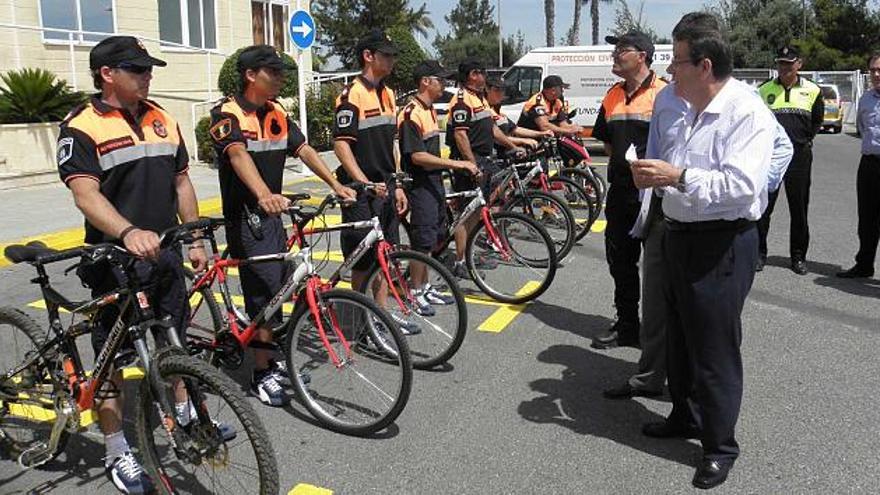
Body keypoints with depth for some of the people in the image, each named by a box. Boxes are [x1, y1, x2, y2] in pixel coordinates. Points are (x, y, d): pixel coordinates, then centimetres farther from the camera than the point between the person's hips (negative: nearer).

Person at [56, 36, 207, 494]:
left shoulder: (163, 120, 9)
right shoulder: (82, 128, -11)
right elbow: (86, 195, -23)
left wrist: (194, 240, 11)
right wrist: (129, 232, -40)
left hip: (166, 254, 6)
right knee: (113, 355, 5)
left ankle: (184, 413, 39)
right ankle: (116, 452, 17)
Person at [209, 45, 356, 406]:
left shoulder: (278, 113, 9)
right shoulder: (227, 114, -14)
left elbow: (303, 149, 5)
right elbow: (238, 155, -31)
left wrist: (336, 185, -7)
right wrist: (264, 194, -49)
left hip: (272, 214, 7)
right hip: (245, 217, -7)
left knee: (275, 292, 13)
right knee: (265, 292, -8)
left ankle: (268, 360, 29)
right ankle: (261, 375, 4)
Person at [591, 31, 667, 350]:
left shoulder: (663, 94, -9)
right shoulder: (613, 96, 12)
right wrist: (621, 164, 12)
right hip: (620, 191, 7)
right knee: (619, 261, 13)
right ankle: (626, 326, 27)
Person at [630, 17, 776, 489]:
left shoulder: (747, 113, -16)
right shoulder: (692, 112, 14)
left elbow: (741, 186, -27)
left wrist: (678, 176, -26)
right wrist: (656, 176, 6)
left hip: (722, 246, -9)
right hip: (680, 236, 9)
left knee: (714, 350, 1)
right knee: (679, 338, 20)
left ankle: (720, 446, 17)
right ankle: (685, 417, 39)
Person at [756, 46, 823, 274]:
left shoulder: (812, 90, 7)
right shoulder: (764, 90, 6)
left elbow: (817, 121, 16)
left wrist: (805, 140, 7)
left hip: (799, 156, 1)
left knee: (799, 208, 6)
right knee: (763, 206, -1)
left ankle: (798, 256, 16)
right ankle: (759, 252, 9)